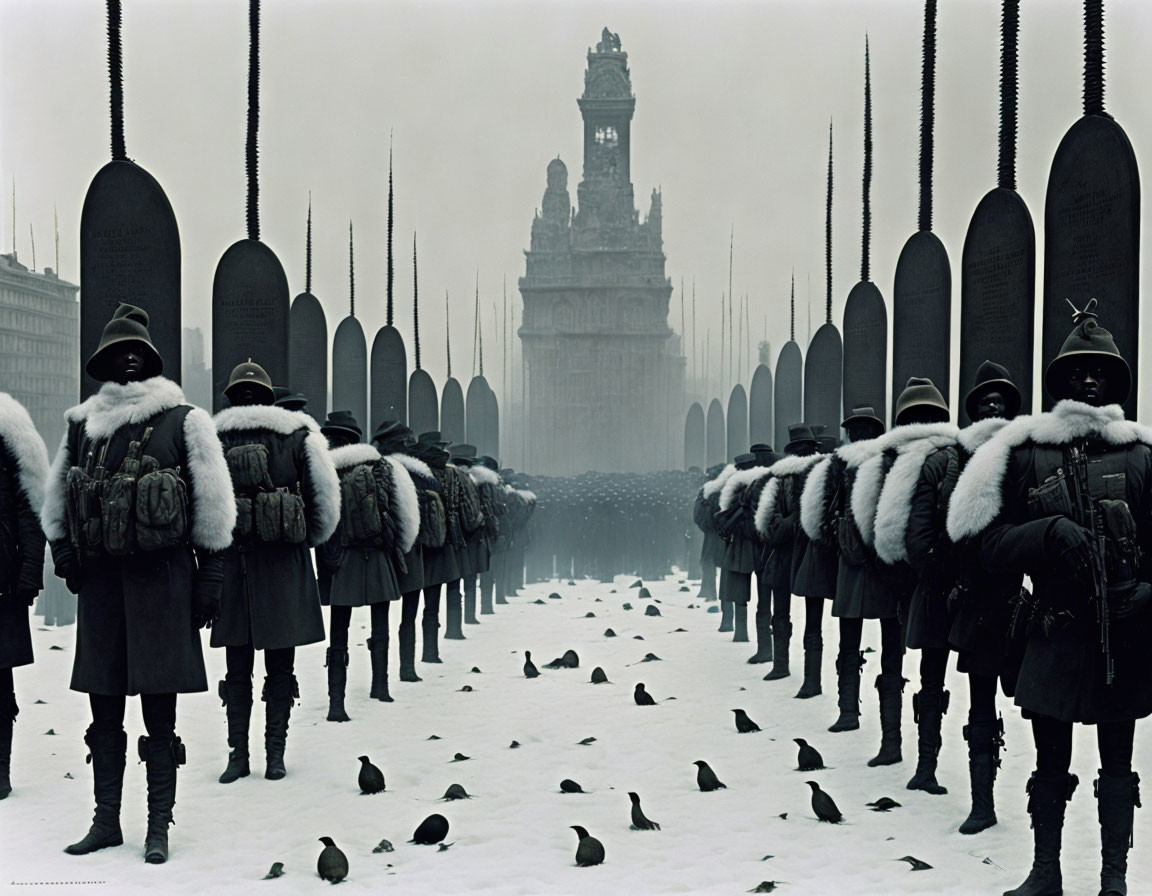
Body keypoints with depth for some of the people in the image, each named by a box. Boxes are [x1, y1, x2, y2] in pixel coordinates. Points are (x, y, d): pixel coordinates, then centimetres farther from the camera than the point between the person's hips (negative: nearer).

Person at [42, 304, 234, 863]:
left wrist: (209, 580, -3)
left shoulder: (182, 421, 0)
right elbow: (55, 501, 21)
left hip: (162, 578, -4)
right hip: (100, 580, 4)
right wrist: (64, 553, 7)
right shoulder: (81, 424, 10)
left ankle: (159, 827, 9)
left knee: (159, 708, 0)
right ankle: (106, 821, 21)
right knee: (104, 707, 10)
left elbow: (213, 508, 0)